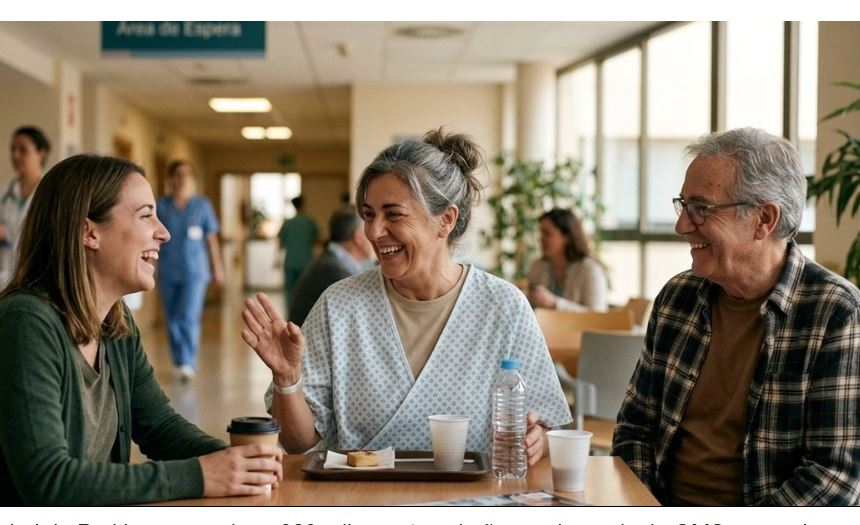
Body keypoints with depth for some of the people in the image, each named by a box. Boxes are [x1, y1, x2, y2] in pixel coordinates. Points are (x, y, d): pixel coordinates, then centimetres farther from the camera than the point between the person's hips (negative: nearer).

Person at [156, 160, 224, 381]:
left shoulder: (202, 205, 4)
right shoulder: (161, 205, 4)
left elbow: (211, 239, 9)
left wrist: (217, 268, 12)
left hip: (195, 271, -2)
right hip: (168, 272, 2)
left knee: (189, 317, -14)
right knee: (172, 320, 8)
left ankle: (188, 363, -13)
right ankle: (178, 362, 22)